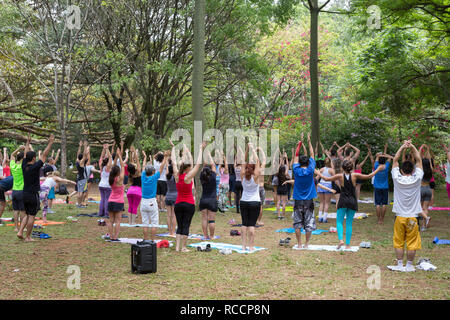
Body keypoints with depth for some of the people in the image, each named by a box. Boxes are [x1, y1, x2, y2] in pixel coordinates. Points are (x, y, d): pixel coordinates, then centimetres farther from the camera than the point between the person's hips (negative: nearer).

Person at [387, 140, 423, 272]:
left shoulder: (397, 179, -8)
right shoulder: (417, 179, -8)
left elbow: (395, 160, 3)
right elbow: (419, 160, 2)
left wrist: (402, 147, 3)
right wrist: (412, 147, 1)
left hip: (400, 216, 0)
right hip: (413, 217, 0)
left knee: (399, 242, 7)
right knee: (412, 243, 6)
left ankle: (400, 265, 10)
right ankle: (409, 266, 11)